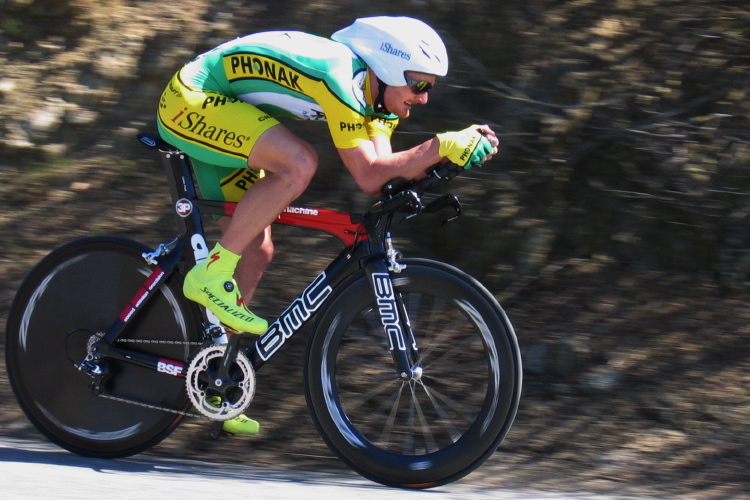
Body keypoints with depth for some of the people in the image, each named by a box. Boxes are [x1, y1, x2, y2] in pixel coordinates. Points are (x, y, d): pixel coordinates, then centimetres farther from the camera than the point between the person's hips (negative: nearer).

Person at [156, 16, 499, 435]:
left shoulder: (374, 90, 0)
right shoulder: (342, 76, -28)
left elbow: (387, 171, -8)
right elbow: (369, 177, -30)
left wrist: (460, 146, -18)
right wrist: (442, 146, -33)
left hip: (215, 116, 10)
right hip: (190, 102, -10)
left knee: (257, 253, 6)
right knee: (300, 162, -31)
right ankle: (212, 274, -19)